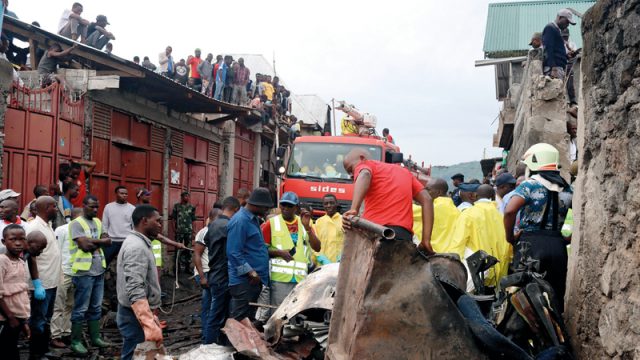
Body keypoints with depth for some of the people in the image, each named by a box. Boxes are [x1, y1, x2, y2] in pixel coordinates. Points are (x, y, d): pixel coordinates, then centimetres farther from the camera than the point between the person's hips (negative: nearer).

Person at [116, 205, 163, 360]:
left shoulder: (138, 243, 13)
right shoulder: (137, 247, -20)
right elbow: (135, 292, -30)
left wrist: (151, 318, 29)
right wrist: (151, 326, -37)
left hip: (136, 314, 10)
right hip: (136, 316, -10)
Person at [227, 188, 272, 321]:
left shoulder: (253, 219, 14)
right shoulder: (240, 221, -17)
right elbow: (234, 253, -22)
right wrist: (252, 273, -22)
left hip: (254, 281, 10)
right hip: (244, 282, -10)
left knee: (249, 319, 15)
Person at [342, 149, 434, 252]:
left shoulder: (364, 165, 13)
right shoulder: (403, 171, 29)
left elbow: (365, 174, -14)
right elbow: (426, 200, 19)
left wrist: (354, 210, -26)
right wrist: (426, 240, 12)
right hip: (404, 235, 5)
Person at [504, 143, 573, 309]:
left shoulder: (530, 185, -4)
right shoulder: (567, 189, 13)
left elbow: (509, 211, -18)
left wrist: (510, 237, -5)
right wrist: (570, 239, 14)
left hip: (531, 244, -5)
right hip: (558, 244, 5)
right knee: (556, 294, 10)